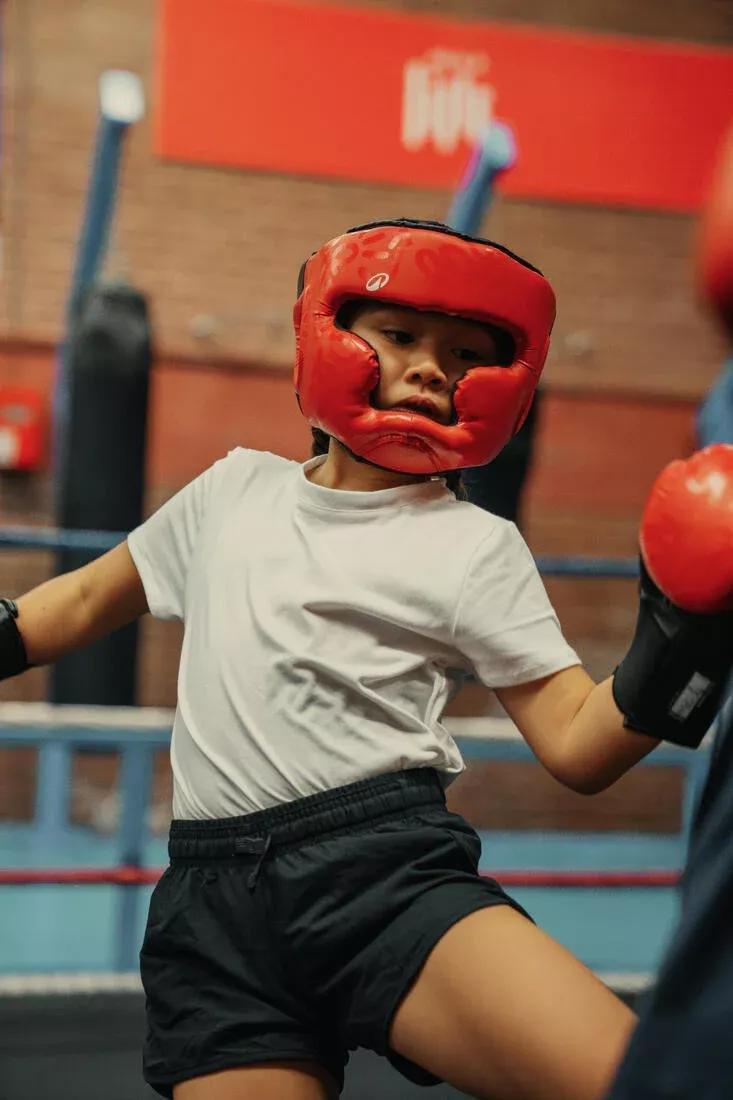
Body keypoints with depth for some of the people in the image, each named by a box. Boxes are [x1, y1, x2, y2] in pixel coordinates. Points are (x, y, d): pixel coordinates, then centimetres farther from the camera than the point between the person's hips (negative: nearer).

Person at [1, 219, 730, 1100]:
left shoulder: (475, 548, 7)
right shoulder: (236, 491, 17)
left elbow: (577, 746, 2)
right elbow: (90, 598, 32)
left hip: (386, 869, -3)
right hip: (214, 898, 4)